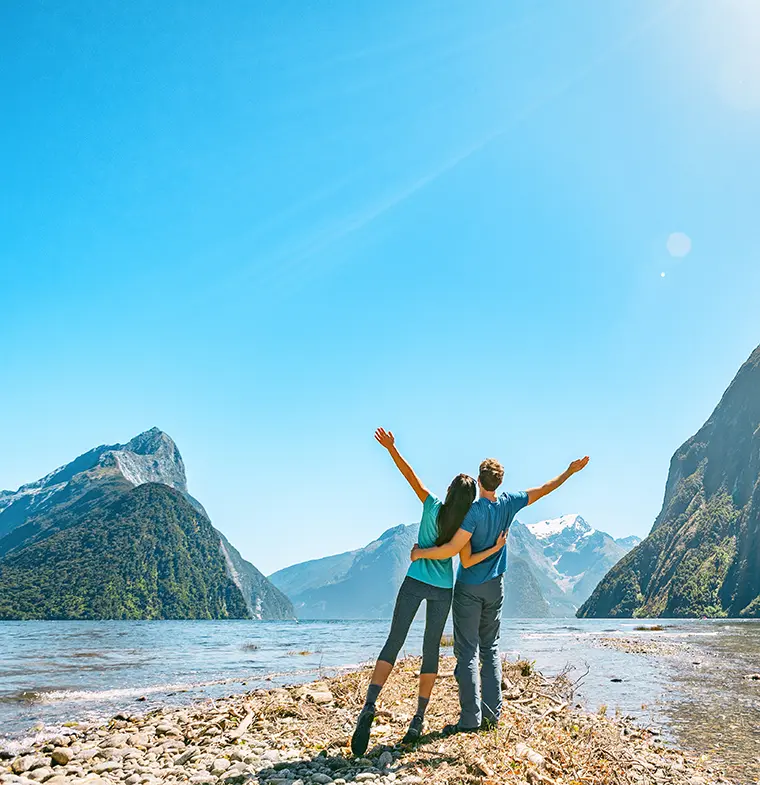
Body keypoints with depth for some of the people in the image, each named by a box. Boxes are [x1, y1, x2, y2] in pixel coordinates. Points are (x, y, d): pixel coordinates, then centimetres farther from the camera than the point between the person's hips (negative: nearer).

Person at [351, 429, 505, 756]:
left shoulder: (432, 507, -6)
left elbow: (410, 475, -8)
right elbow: (467, 562, -9)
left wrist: (391, 448, -5)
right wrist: (495, 548, 1)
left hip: (415, 582, -1)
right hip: (443, 590, 1)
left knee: (393, 643, 0)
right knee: (431, 650, 9)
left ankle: (369, 708, -16)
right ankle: (418, 720, 10)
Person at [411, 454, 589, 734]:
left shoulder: (475, 511, -20)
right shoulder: (509, 503, -3)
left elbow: (453, 549, -24)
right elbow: (543, 489, 9)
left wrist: (420, 553, -12)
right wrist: (570, 471, 21)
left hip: (469, 588, -6)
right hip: (495, 587, 6)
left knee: (467, 651, -2)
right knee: (490, 650, 14)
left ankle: (470, 719, -3)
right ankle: (492, 714, 14)